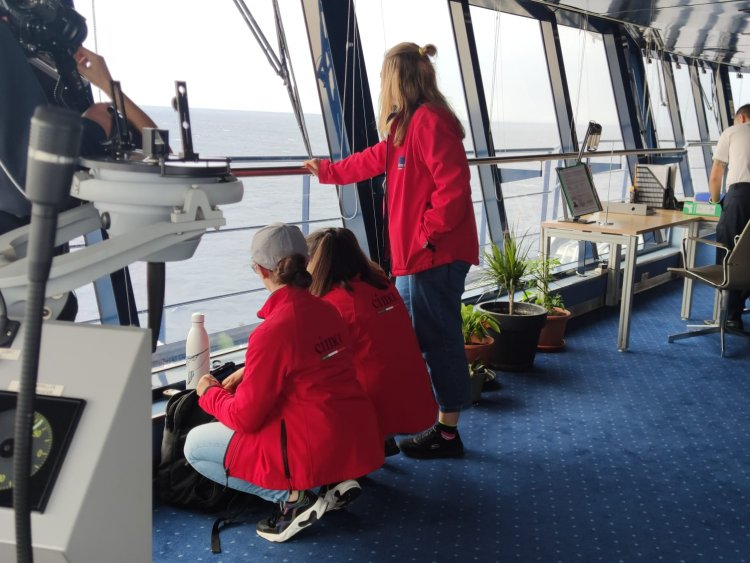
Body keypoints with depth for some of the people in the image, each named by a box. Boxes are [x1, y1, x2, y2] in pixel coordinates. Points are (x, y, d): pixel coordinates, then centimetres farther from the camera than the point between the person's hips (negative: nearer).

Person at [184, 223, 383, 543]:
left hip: (316, 452, -8)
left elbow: (244, 418, -12)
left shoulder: (272, 331, -20)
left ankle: (293, 497, -3)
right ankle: (331, 483, 12)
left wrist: (210, 393, 7)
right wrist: (248, 374, 19)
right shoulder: (326, 311, 3)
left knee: (195, 445, 9)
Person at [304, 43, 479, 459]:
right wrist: (327, 171, 42)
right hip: (415, 255, 11)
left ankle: (448, 433, 10)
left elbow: (453, 185, -24)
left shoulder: (430, 120, -16)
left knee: (440, 340, -2)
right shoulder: (407, 125, 16)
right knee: (410, 337, 18)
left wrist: (430, 231, -17)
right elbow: (375, 159, 31)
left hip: (435, 255, -11)